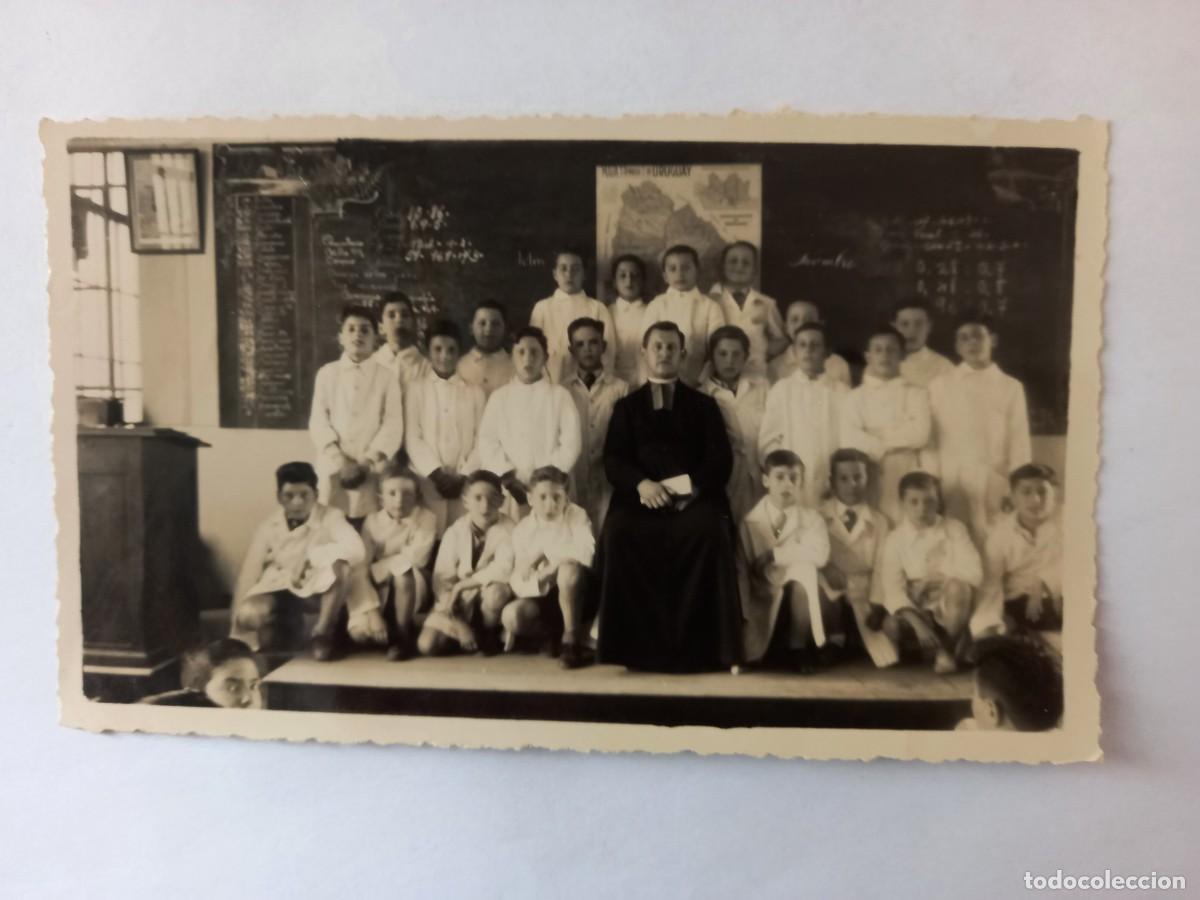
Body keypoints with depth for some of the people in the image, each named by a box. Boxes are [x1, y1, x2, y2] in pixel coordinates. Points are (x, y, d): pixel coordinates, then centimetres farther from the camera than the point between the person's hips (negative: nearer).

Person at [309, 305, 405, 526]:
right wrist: (340, 463, -9)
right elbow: (318, 422, 3)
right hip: (333, 471, 1)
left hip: (372, 473, -1)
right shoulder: (326, 373, 10)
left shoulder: (386, 376, 6)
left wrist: (367, 463, -11)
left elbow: (393, 426, 0)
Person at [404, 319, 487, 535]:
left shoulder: (475, 391, 12)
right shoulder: (416, 388, 8)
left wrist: (464, 476, -7)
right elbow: (412, 438, 1)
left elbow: (482, 439, 5)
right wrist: (436, 473, -10)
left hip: (465, 483, 1)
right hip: (429, 481, -1)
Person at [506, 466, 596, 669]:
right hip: (542, 599, 3)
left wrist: (546, 555, -18)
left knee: (568, 569, -35)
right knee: (511, 615, -28)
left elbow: (586, 554, -25)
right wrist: (539, 580, -24)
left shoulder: (577, 516, -7)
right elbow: (518, 583, -3)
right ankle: (555, 637, 3)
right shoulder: (522, 529, 0)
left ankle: (572, 639, -17)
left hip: (574, 594, -2)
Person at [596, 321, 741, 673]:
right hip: (640, 497, 1)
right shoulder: (627, 406, 22)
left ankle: (697, 643, -22)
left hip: (694, 497, 0)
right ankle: (636, 642, -19)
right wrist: (641, 484, -15)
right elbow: (613, 459, 7)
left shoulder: (704, 405, 21)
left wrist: (690, 486, -14)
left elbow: (721, 459, 7)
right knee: (617, 533, -32)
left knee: (711, 533, -33)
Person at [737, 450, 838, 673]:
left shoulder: (812, 518, -1)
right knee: (746, 652, -25)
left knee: (802, 569, -33)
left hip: (803, 596, 0)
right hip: (765, 601, 0)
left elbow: (819, 554, -21)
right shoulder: (751, 521, 0)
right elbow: (742, 569, -2)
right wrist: (743, 616, -10)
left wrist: (774, 555, -20)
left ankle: (799, 649, -16)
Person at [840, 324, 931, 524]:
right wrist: (891, 444, -8)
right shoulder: (855, 397, 7)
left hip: (906, 483, 0)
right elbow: (850, 440, -7)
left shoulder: (915, 393, 8)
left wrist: (878, 434, -4)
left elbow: (920, 433, -7)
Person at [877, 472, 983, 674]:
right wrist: (917, 623, -28)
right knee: (890, 627, -30)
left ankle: (947, 649, -14)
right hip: (916, 611, 1)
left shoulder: (954, 529, -3)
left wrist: (935, 579, -16)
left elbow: (974, 573, -14)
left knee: (958, 587, -33)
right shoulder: (895, 539, -4)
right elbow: (892, 588, -15)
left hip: (952, 610, -1)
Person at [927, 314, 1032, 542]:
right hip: (951, 486, 0)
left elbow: (1020, 444, 5)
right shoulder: (940, 385, 3)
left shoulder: (1011, 387, 4)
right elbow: (930, 440, 3)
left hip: (995, 486, 0)